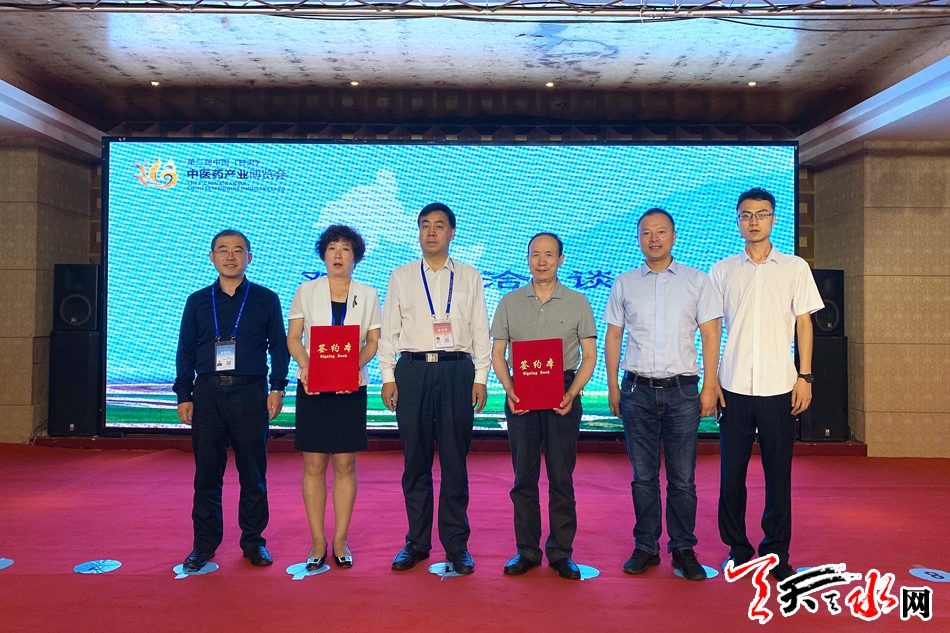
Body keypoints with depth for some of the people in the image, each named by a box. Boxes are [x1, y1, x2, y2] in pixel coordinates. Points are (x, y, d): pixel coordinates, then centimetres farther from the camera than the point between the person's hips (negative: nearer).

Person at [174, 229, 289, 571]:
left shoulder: (266, 300, 5)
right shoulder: (197, 302, 10)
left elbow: (279, 347, 5)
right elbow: (185, 352, 11)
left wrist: (277, 389, -3)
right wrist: (183, 395, 5)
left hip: (251, 394, -1)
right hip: (207, 393, 2)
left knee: (253, 472, 4)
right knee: (207, 472, 6)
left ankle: (253, 541, 17)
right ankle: (204, 544, 18)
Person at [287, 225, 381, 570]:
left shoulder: (368, 295, 8)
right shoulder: (306, 291, 8)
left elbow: (373, 341, 5)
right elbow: (293, 337, 5)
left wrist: (354, 366, -14)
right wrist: (305, 366, -13)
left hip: (351, 387, 0)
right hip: (312, 386, 0)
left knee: (345, 465, 3)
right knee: (314, 465, 1)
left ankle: (340, 540, 13)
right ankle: (317, 542, 11)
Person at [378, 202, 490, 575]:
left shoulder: (469, 277, 11)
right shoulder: (401, 277, 12)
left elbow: (480, 330, 8)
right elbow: (389, 330, 10)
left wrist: (481, 379, 0)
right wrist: (387, 377, 1)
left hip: (457, 370, -1)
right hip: (412, 370, 1)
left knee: (455, 460, 2)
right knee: (415, 460, 5)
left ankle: (456, 545, 13)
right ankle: (417, 542, 18)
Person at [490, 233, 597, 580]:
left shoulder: (578, 302, 5)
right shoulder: (510, 302, 8)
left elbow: (589, 355, 4)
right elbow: (497, 352, 8)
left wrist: (571, 394, -10)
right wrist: (509, 390, -8)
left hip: (563, 395, -1)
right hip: (521, 395, 1)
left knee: (561, 477, 3)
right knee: (524, 476, 6)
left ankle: (561, 552, 15)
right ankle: (527, 551, 17)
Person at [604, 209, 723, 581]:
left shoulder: (697, 281, 6)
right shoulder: (624, 284, 10)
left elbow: (710, 334, 4)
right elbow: (613, 336, 11)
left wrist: (709, 387, -2)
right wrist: (612, 386, 5)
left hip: (682, 390, -1)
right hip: (638, 390, 1)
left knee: (682, 478, 2)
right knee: (644, 476, 6)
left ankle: (683, 550, 15)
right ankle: (646, 548, 17)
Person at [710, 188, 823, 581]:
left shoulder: (795, 268, 6)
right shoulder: (722, 271, 7)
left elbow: (803, 324, 6)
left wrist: (805, 376, -1)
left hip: (779, 386, 0)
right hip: (734, 386, 1)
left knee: (778, 474, 5)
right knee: (732, 472, 5)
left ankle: (777, 553, 18)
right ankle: (738, 548, 20)